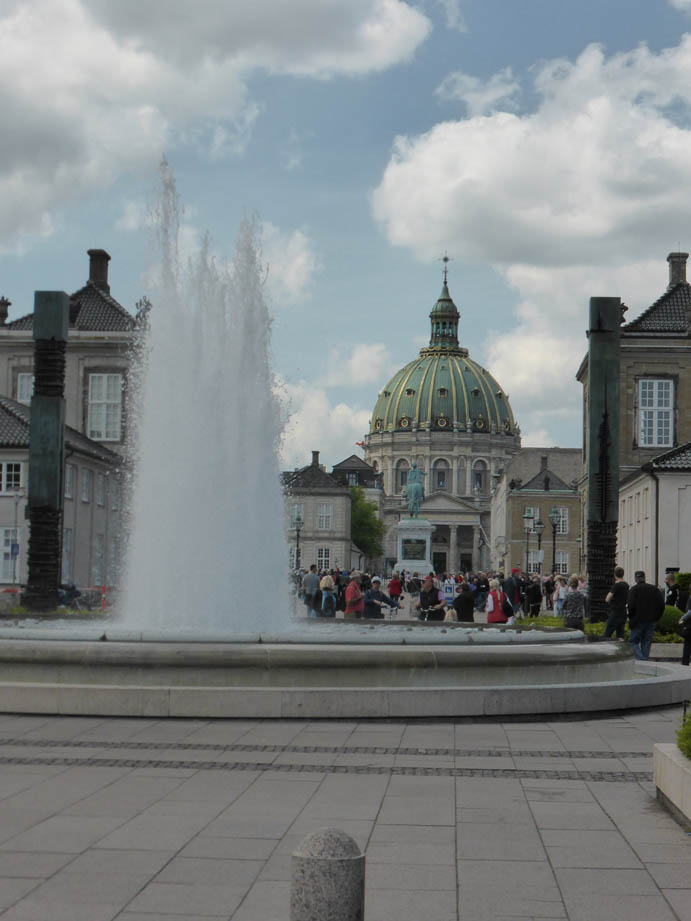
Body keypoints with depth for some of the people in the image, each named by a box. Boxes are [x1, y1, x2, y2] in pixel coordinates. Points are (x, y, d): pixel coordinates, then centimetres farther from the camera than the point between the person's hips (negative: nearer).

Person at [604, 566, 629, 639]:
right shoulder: (626, 585, 8)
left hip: (615, 614, -7)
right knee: (620, 635, 9)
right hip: (623, 613, 7)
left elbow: (607, 599, -18)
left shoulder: (616, 585, -15)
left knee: (607, 635, -3)